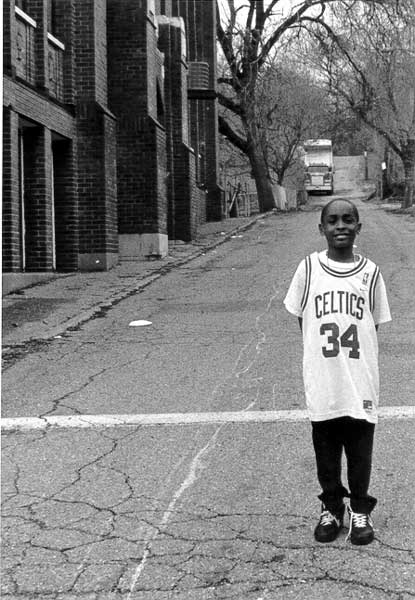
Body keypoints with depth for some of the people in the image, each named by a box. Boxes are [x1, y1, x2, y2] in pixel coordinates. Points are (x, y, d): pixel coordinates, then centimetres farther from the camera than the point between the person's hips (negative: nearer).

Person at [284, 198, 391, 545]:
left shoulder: (370, 272, -2)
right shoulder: (309, 268, -3)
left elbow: (374, 325, 5)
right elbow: (301, 318, 5)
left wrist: (355, 355, -1)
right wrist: (320, 349, 0)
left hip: (361, 383, 0)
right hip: (322, 383, 0)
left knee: (360, 449, 10)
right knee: (326, 450, 12)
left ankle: (360, 510, 28)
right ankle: (331, 507, 29)